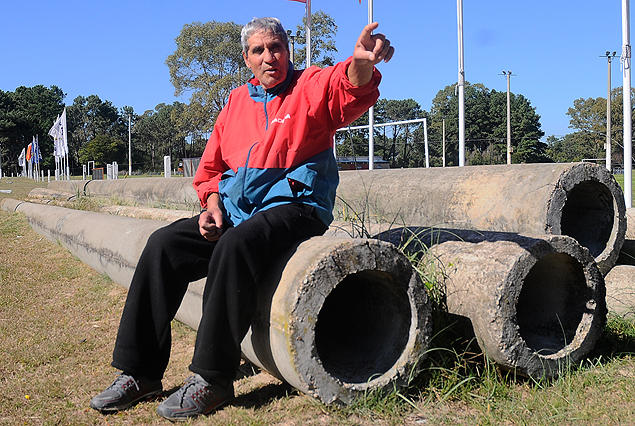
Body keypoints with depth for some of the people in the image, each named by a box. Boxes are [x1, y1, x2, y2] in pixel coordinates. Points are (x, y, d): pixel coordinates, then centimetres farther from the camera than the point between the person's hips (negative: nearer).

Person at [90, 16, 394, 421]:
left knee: (235, 245, -35)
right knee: (164, 244, -12)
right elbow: (211, 167, 21)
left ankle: (212, 379, -24)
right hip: (235, 211, 6)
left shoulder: (312, 85, 2)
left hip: (294, 205, -6)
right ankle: (141, 373, -5)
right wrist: (213, 204, 1)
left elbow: (352, 91, -22)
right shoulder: (237, 102, 18)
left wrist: (363, 63, -46)